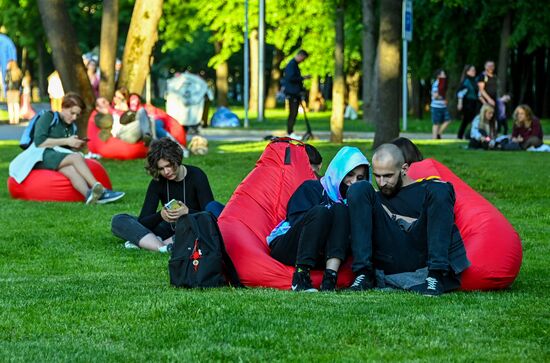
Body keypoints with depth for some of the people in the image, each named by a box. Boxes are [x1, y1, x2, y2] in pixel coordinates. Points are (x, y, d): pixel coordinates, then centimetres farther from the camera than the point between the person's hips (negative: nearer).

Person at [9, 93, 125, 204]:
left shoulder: (72, 128, 23)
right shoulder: (48, 118, 3)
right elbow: (39, 142, -10)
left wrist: (75, 146, 2)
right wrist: (66, 141, -11)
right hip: (41, 156, -5)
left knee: (71, 169, -34)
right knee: (76, 157, -32)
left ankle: (89, 194, -64)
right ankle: (98, 188, -45)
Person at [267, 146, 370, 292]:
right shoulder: (312, 188, 4)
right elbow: (297, 220, -9)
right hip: (287, 250, -4)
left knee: (340, 210, -19)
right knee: (320, 211, -28)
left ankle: (330, 278, -37)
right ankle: (300, 278, -35)